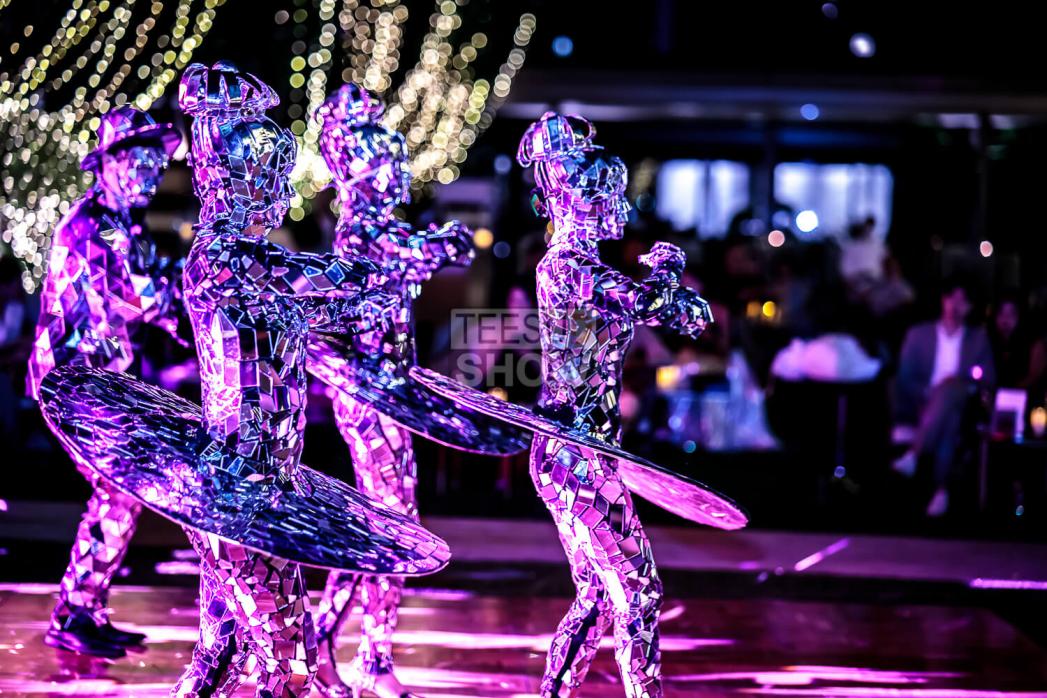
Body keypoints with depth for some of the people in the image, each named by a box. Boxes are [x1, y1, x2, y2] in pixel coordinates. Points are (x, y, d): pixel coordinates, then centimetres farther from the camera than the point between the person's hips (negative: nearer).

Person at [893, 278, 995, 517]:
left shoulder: (979, 338, 19)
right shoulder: (918, 334, 16)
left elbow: (989, 380, 10)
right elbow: (905, 378, 8)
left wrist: (963, 385, -11)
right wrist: (926, 396, -12)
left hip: (961, 406, 0)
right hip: (921, 407, 0)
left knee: (951, 385, -38)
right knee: (948, 419, -39)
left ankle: (913, 454, -52)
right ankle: (942, 490, -50)